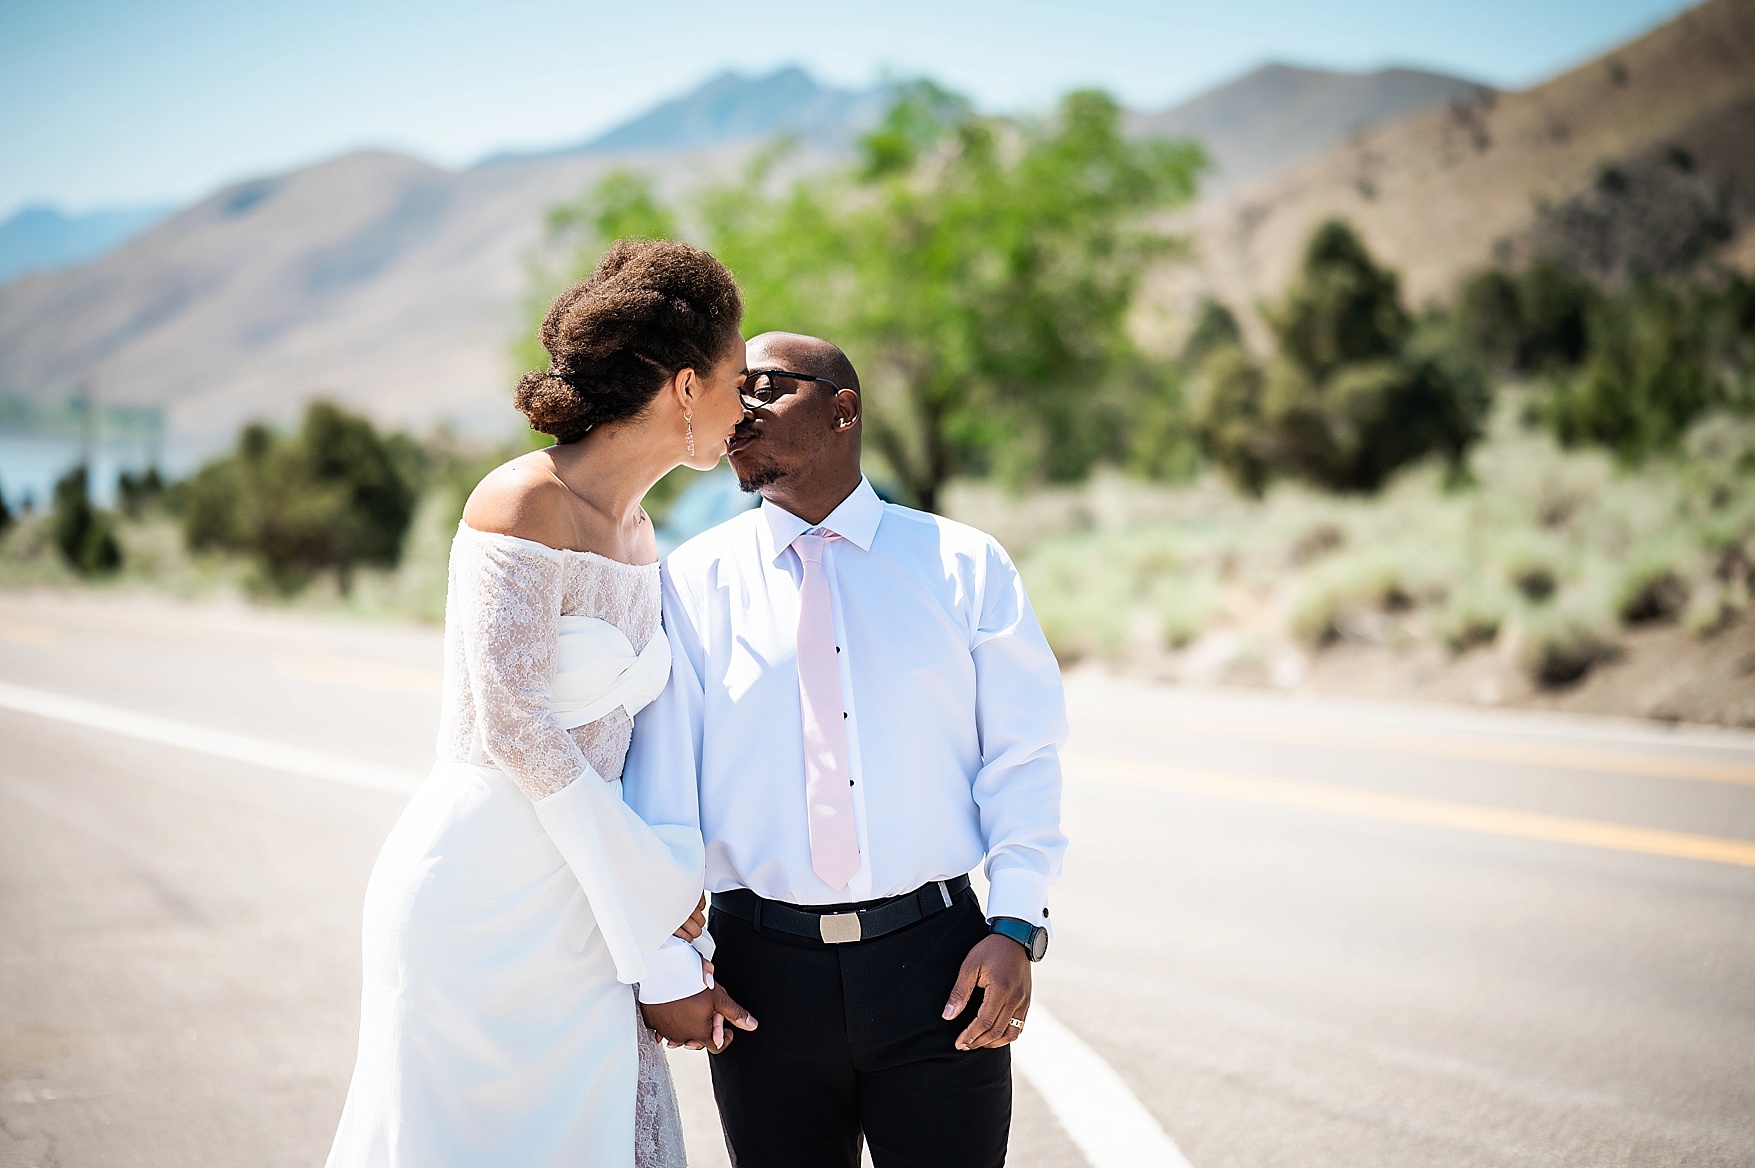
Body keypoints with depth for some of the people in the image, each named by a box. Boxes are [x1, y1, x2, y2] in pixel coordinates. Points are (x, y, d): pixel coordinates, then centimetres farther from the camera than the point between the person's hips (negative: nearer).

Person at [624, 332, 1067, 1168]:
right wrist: (668, 965, -4)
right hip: (762, 972, 1)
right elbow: (659, 780, 0)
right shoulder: (693, 581, 4)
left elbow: (1023, 756, 3)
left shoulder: (963, 565, 5)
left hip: (936, 969, 0)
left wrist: (1016, 926, -9)